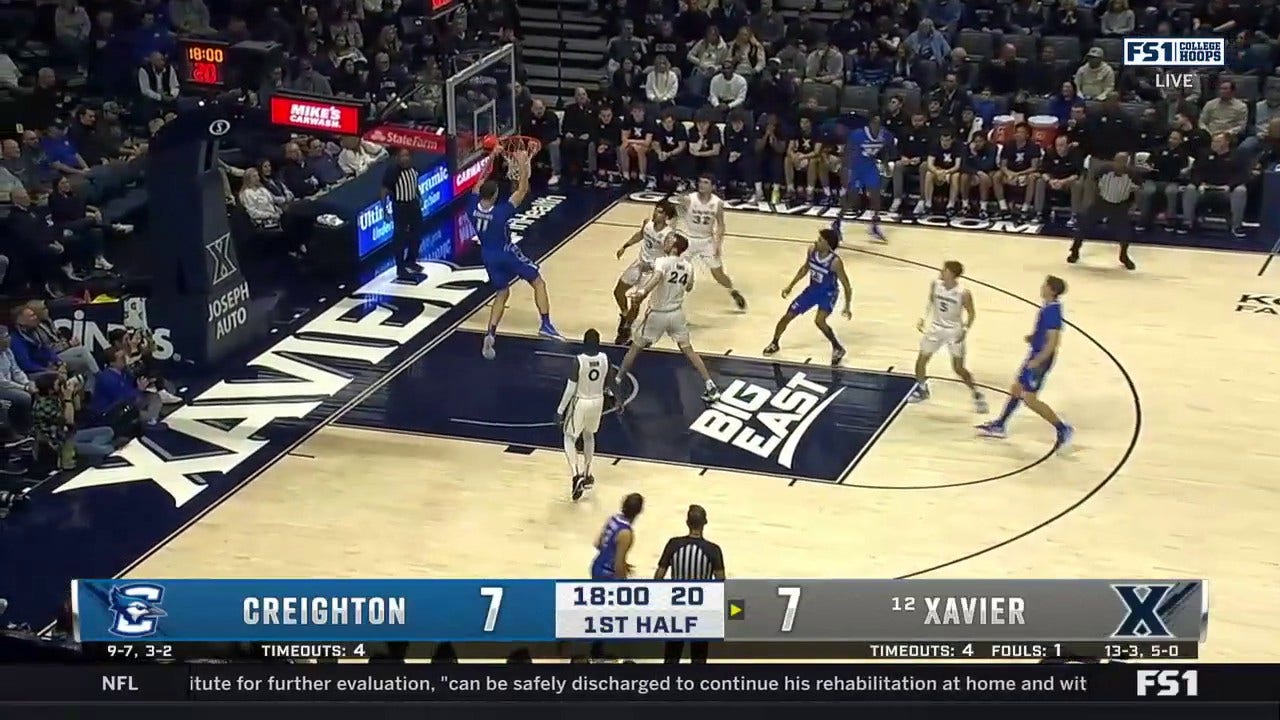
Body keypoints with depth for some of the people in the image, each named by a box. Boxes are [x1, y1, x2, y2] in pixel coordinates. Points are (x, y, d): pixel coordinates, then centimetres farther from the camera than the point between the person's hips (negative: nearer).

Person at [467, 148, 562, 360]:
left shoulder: (472, 208, -12)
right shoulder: (501, 212, -26)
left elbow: (480, 184, 5)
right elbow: (522, 190, -21)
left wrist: (491, 158, 8)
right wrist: (523, 165, -15)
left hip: (488, 256, 5)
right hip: (507, 253, -5)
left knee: (502, 293, 19)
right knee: (538, 282, 9)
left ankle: (490, 335, 2)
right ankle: (546, 324, -3)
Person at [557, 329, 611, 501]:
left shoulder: (578, 360, -22)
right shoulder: (605, 359, -9)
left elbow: (570, 388, -19)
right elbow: (606, 384, 4)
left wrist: (560, 410, -12)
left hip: (580, 402, -4)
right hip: (597, 401, 4)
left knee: (569, 438, 11)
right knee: (589, 435, 27)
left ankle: (577, 476, -7)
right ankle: (586, 475, 34)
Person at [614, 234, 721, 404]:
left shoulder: (662, 262, -18)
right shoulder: (688, 266, 1)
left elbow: (657, 276, -40)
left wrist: (643, 292, -53)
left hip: (658, 314, -4)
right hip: (677, 313, 4)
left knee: (635, 348, 12)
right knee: (688, 350, 15)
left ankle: (615, 383, 18)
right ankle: (710, 388, 10)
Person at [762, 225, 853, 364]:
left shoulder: (835, 262, -31)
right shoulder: (812, 251, -16)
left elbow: (846, 285, -20)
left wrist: (847, 307, -19)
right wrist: (790, 285, 8)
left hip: (828, 293, -6)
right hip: (812, 290, 6)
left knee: (819, 321, -28)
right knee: (787, 316, 6)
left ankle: (838, 348, -4)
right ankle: (774, 343, 30)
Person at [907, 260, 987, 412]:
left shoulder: (963, 293, -24)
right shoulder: (935, 284, -12)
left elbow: (971, 313, -10)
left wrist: (965, 330, -22)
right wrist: (923, 317, -1)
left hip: (955, 331, -4)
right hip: (937, 327, 4)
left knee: (958, 368, -6)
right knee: (921, 359, 7)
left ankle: (976, 394, 15)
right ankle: (921, 389, 31)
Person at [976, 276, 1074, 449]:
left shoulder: (1052, 311, -24)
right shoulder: (1048, 307, 5)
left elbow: (1052, 342, -27)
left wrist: (1037, 361, -26)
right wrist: (1033, 337, 8)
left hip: (1041, 357, -10)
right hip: (1036, 354, 10)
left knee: (1030, 399, -5)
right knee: (1016, 389, 19)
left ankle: (1063, 429, 1)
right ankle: (1000, 426, 32)